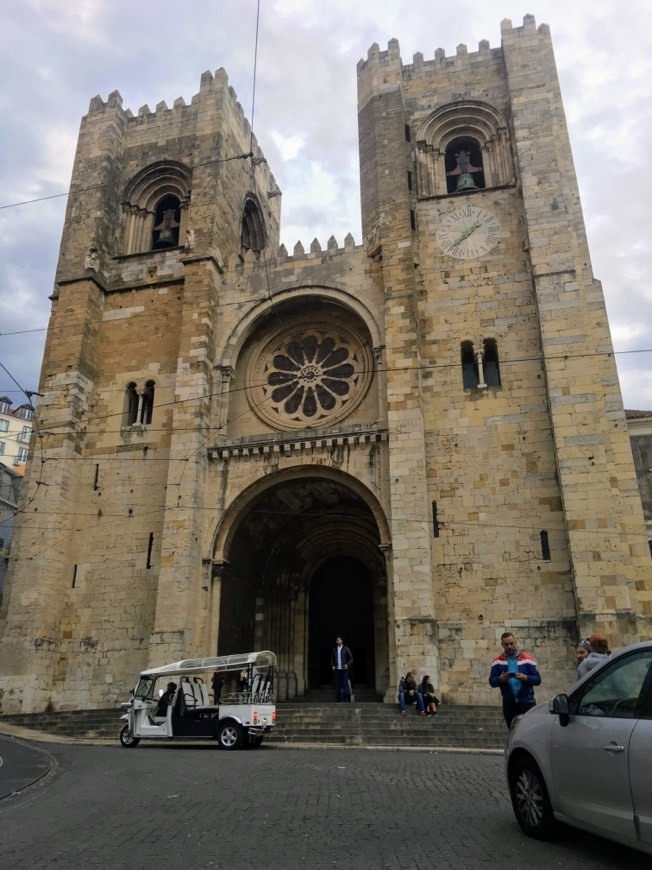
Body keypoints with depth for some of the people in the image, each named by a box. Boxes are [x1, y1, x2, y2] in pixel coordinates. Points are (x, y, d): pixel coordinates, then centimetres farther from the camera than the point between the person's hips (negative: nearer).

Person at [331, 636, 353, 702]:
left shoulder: (346, 649, 2)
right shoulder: (334, 650, 11)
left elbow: (351, 658, 4)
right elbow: (332, 659, 19)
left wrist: (347, 665, -11)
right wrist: (332, 666, 2)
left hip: (344, 669, -3)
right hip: (336, 670, 3)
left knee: (345, 684, -8)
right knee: (337, 685, 1)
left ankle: (346, 699, -1)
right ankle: (339, 699, 7)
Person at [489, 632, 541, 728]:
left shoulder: (528, 659, 1)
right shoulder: (497, 661, 5)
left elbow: (537, 679, -1)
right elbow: (492, 682, 3)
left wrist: (526, 678, -20)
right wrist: (500, 679, -18)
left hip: (527, 702, -2)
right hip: (508, 703, 2)